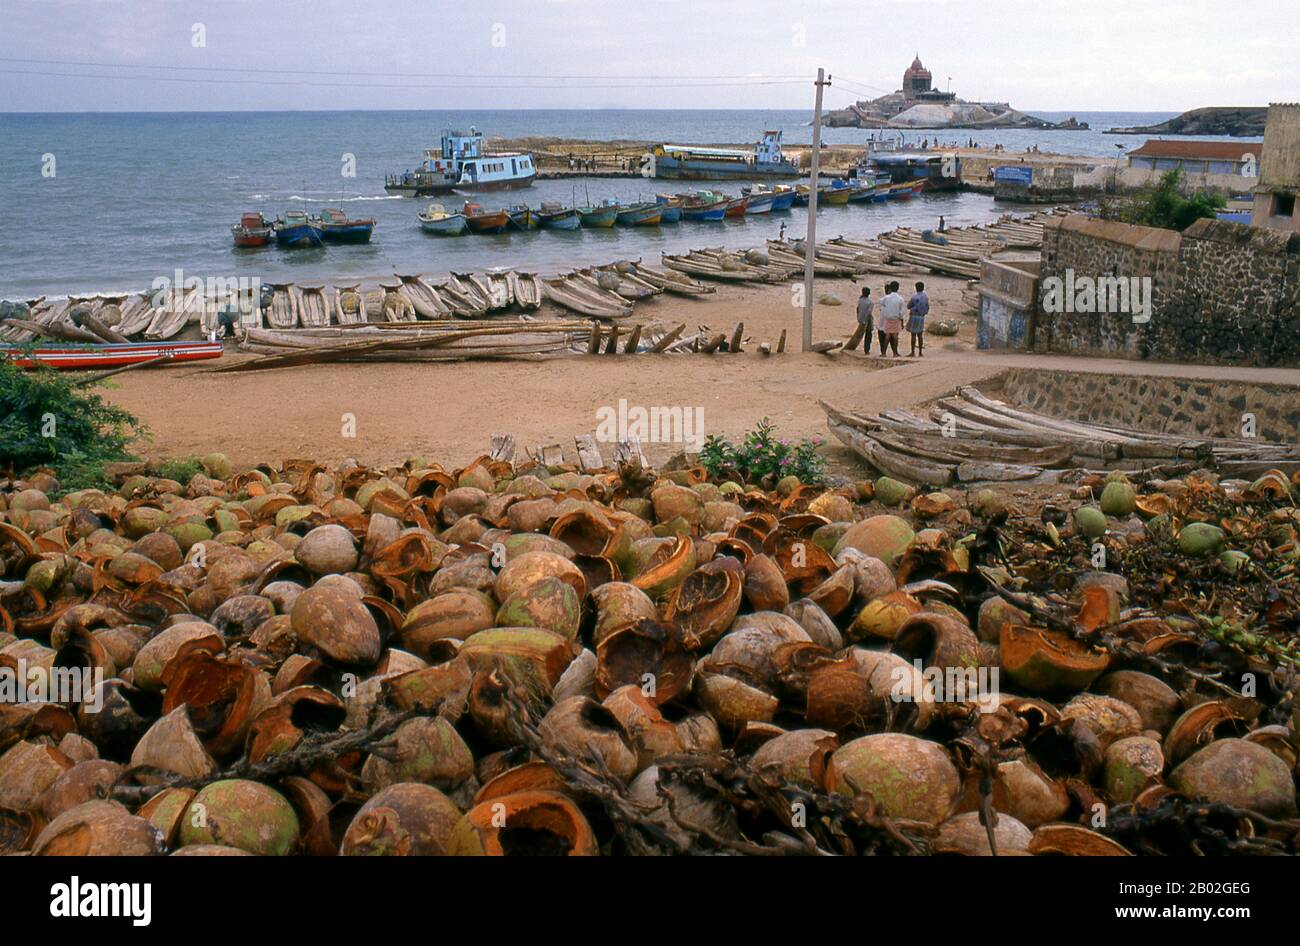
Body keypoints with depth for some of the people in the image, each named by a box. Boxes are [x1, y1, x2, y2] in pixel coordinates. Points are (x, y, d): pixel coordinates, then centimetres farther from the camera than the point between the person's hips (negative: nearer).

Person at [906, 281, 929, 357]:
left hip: (914, 316, -6)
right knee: (920, 335, 9)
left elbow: (908, 306, -3)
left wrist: (909, 301, 14)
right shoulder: (926, 297, 4)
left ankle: (913, 352, -3)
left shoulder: (914, 297, -15)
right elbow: (927, 307, 12)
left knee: (913, 335, -3)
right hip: (922, 317, 6)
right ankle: (920, 352, 9)